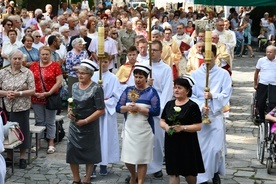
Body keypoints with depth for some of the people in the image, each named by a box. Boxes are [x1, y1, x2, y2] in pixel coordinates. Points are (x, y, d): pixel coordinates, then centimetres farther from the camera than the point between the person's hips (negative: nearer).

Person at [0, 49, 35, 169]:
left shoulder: (27, 73, -1)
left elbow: (32, 91, -5)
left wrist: (19, 93, -18)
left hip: (22, 108, -2)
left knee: (22, 131, 5)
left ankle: (22, 157, 18)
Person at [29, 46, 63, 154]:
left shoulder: (55, 65, -2)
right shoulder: (34, 66, 6)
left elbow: (59, 82, -7)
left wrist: (49, 93, -15)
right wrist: (34, 93, -9)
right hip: (36, 98, 2)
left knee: (50, 122, 6)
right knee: (39, 121, 10)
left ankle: (51, 143, 14)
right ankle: (38, 142, 20)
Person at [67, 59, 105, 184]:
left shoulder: (96, 88, -13)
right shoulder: (75, 86, 6)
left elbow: (101, 110, -16)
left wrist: (85, 121, -17)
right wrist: (69, 111, -2)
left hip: (89, 127, -5)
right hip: (74, 125, 5)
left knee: (89, 154, 8)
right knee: (71, 152, 3)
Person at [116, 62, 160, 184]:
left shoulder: (151, 92, -3)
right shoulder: (128, 90, 7)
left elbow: (156, 111, -12)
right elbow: (118, 108, 4)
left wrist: (139, 109, -19)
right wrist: (127, 107, -16)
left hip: (144, 130, -3)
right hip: (129, 129, 3)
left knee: (142, 159, 2)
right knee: (127, 157, 7)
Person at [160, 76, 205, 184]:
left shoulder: (192, 106, -7)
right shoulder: (169, 104, 8)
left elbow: (198, 126, -12)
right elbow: (162, 121, 12)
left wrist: (182, 127, -22)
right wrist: (166, 126, -10)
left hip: (187, 144, -4)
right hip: (171, 142, 4)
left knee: (189, 172, 9)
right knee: (172, 172, 4)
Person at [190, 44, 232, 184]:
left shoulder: (223, 74, 1)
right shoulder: (195, 74, 2)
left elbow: (227, 94, -3)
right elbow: (191, 95, 0)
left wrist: (213, 96, -19)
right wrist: (201, 106, -15)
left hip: (216, 115, 0)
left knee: (216, 147, 0)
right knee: (201, 146, 3)